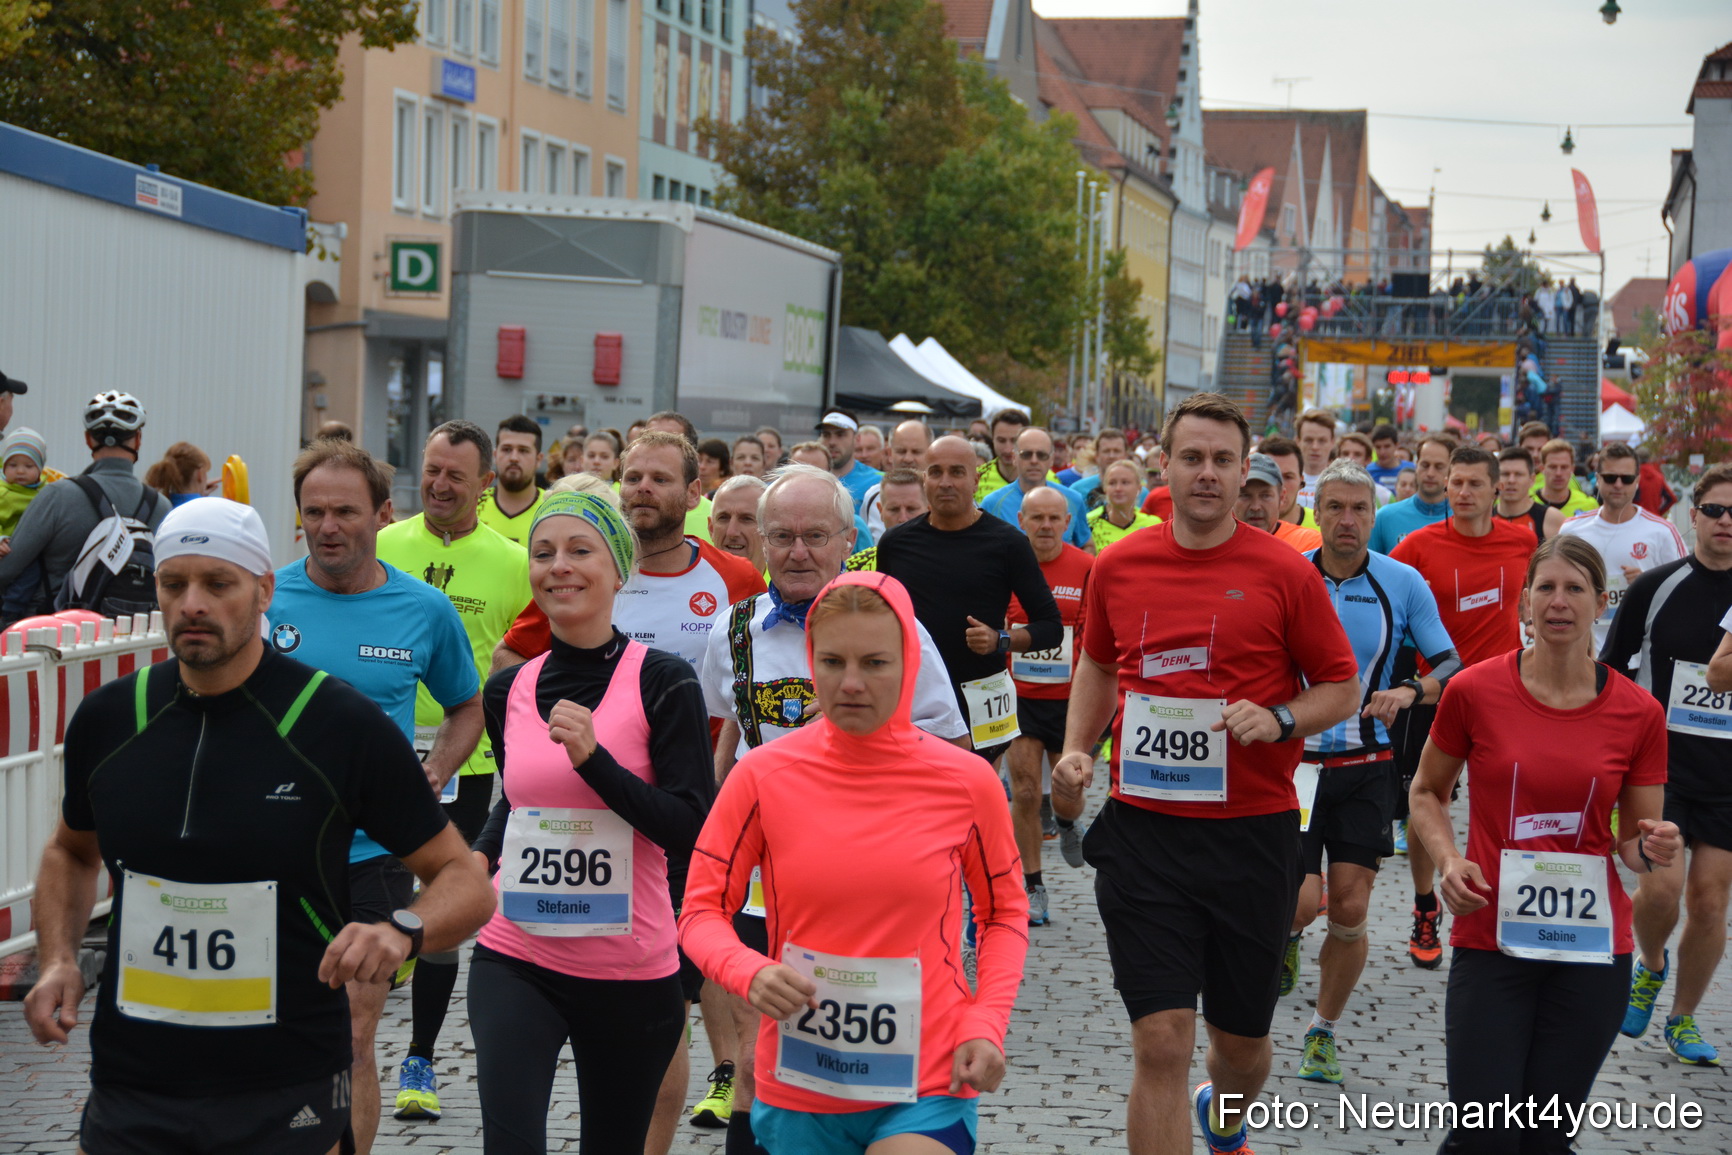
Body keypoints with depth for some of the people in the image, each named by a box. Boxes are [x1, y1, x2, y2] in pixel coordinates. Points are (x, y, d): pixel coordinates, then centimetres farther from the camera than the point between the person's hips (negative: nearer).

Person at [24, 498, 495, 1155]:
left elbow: (465, 882, -5)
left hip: (287, 1100, -3)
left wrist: (403, 931, -26)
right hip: (129, 1096, 3)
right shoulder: (107, 719, 1)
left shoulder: (343, 724, -10)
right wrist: (58, 959, 3)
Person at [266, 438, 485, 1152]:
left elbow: (468, 706, 17)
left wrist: (433, 773, 1)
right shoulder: (262, 598, -2)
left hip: (371, 856, 0)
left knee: (349, 1044, 1)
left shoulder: (425, 611, 1)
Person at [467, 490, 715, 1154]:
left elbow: (691, 831, -14)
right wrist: (477, 857, 7)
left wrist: (592, 757, -22)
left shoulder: (662, 682, -7)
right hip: (516, 959, 2)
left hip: (631, 970, -2)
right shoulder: (510, 689, 6)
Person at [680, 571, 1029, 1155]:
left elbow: (1004, 912, 10)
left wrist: (987, 1024, -5)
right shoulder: (763, 774, -5)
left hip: (928, 1089, -1)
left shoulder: (966, 781, -4)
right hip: (798, 1092, 1)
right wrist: (749, 972, -20)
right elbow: (701, 910, 0)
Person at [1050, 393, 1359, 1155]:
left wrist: (1279, 720, -17)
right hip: (1144, 829, 1)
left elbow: (1342, 687, 2)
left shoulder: (1285, 572, -5)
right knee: (1162, 1043, -8)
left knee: (1241, 1038, 15)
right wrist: (1076, 751, 6)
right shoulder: (1117, 567, 3)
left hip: (1253, 833, 0)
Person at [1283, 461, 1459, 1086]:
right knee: (1299, 901, -12)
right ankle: (1284, 942, 25)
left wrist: (1409, 691, -20)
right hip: (1294, 759, -1)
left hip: (1367, 768, 1)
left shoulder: (1403, 582, -1)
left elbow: (1452, 666, -1)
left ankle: (1323, 1033, 20)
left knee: (1350, 912, 0)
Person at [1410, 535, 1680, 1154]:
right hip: (1490, 937, -1)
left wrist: (1652, 851, -15)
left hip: (1593, 947, 2)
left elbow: (1634, 841, 8)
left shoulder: (1639, 713, -1)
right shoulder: (1473, 691, -4)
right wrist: (1449, 860, -8)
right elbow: (1426, 793, 10)